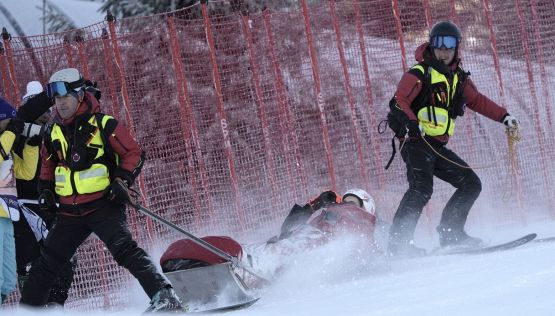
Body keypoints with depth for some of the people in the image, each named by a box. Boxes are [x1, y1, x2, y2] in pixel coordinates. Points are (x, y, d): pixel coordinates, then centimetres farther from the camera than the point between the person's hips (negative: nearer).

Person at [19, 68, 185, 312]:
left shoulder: (103, 124, -6)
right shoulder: (54, 133, 11)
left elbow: (133, 153, -3)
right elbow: (47, 165, 27)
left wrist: (123, 181, -15)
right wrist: (45, 190, 12)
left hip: (104, 206, -6)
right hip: (70, 213, 6)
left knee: (124, 250, -25)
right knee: (46, 263, 11)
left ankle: (164, 295, -32)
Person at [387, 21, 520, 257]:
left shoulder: (458, 78, 17)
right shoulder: (419, 73, -6)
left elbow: (477, 101, 27)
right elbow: (398, 102, -15)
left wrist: (504, 117, 19)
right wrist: (411, 121, -33)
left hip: (439, 148, 8)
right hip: (417, 142, -8)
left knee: (471, 185, 9)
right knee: (421, 189, -27)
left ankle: (450, 233, 11)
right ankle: (398, 242, -31)